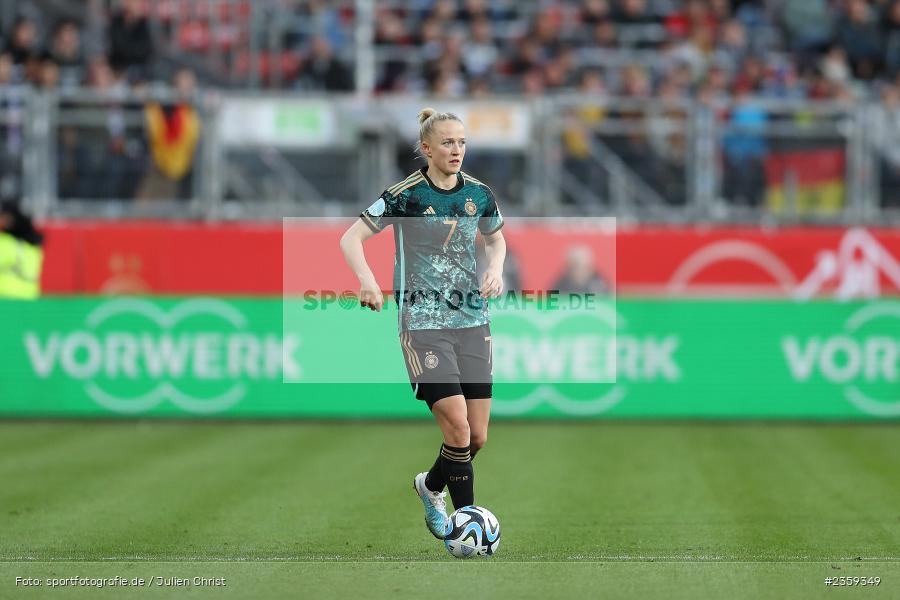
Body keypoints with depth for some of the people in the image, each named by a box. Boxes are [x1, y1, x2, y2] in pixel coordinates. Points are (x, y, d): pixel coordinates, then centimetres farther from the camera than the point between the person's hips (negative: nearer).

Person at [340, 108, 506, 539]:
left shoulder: (479, 194, 5)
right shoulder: (405, 196, -8)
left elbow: (496, 240, 23)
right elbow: (351, 239, -7)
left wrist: (495, 269, 2)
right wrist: (367, 280, -25)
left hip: (473, 321, 5)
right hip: (423, 323, -5)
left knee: (477, 437, 3)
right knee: (457, 427, -17)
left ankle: (431, 486, 32)